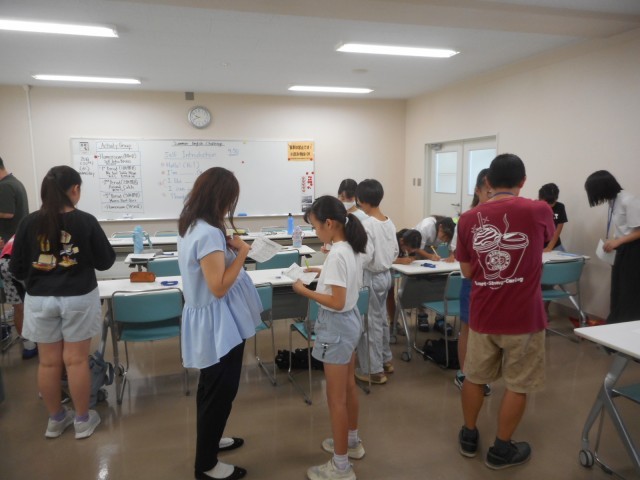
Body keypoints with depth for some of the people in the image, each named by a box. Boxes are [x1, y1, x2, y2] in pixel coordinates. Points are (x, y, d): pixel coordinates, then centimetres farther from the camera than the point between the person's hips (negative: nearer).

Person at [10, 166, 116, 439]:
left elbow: (17, 269, 1)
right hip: (79, 298, -2)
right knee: (76, 360, 7)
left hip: (40, 300, 2)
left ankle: (55, 420, 29)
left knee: (48, 362, 13)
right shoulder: (86, 221, -12)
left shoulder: (29, 223, -6)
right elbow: (106, 261, -4)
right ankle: (83, 421, 20)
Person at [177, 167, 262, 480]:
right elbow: (219, 287, -26)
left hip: (208, 318, 10)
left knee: (212, 387, 25)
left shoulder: (190, 226, 4)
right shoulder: (209, 233, -26)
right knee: (220, 390, 6)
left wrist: (228, 248, 5)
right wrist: (241, 253, -19)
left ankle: (209, 441, 44)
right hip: (218, 322, -10)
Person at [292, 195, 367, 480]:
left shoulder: (336, 255, -25)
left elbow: (336, 302, -26)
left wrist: (304, 291, -18)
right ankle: (352, 442, 42)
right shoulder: (352, 249, 4)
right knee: (348, 386, 24)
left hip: (337, 327, -10)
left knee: (336, 397, 3)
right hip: (351, 321, 10)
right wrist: (324, 273, 9)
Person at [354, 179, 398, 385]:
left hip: (371, 278, -8)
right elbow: (395, 252, 9)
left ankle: (374, 370, 12)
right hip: (386, 275, 8)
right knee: (381, 318, 20)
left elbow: (366, 257, -24)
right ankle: (386, 360, 33)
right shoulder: (389, 222, 4)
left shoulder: (367, 224, -21)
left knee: (371, 322, 2)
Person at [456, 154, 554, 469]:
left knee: (474, 378, 19)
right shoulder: (538, 211, -9)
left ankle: (468, 437, 35)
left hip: (482, 316, 2)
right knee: (517, 385, 14)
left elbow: (467, 271, 4)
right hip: (523, 317, -2)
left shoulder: (469, 219, -4)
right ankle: (501, 450, 26)